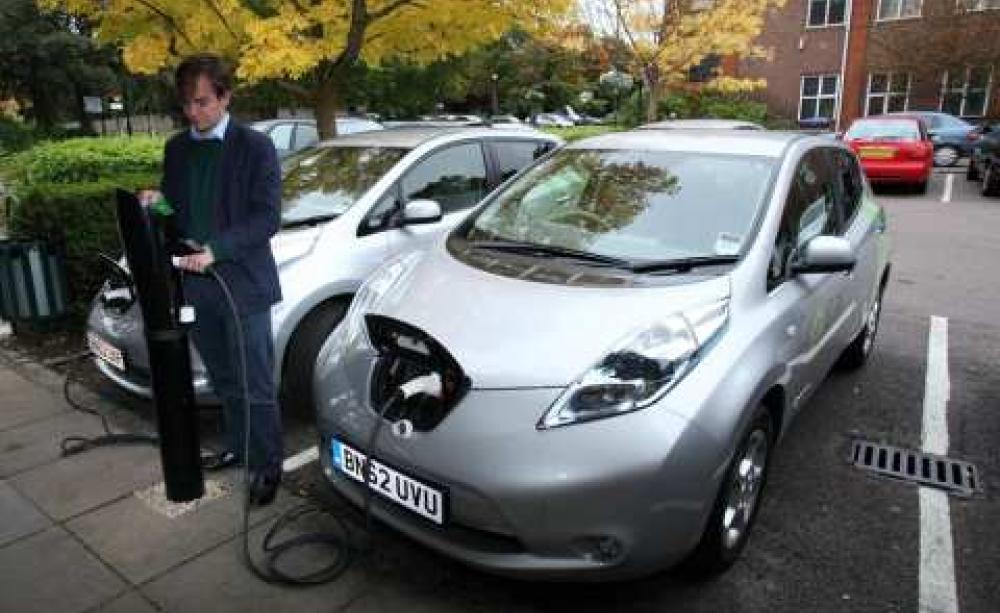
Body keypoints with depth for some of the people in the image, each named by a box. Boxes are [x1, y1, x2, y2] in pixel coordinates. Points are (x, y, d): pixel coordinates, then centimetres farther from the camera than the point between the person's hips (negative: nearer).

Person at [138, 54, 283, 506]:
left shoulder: (255, 147, -7)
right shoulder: (176, 148, 11)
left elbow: (267, 217, -13)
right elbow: (175, 209, 18)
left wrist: (215, 250, -23)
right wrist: (157, 203, -5)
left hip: (242, 284, -6)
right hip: (194, 284, 6)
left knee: (256, 386, 1)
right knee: (225, 380, 19)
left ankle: (267, 465, 15)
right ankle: (238, 446, 36)